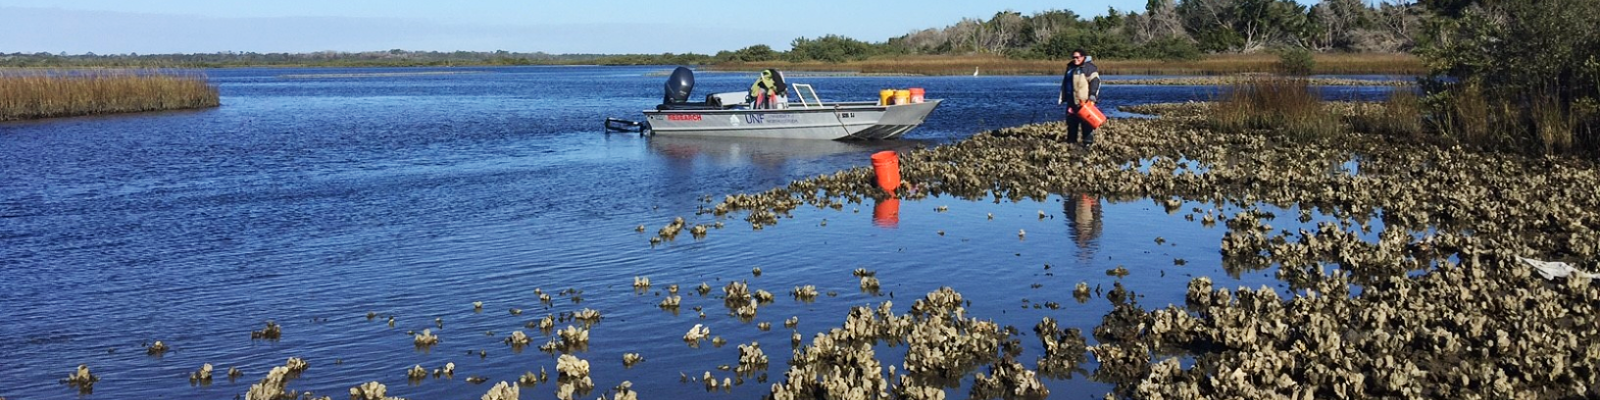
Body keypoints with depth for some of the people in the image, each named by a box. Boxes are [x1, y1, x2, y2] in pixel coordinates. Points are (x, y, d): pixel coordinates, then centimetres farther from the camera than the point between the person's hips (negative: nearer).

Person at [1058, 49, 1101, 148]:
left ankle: (1088, 141, -5)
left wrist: (1093, 95, -23)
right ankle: (1071, 140, 23)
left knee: (1086, 122, -7)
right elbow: (1064, 83, 25)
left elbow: (1095, 81, -15)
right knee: (1071, 121, 13)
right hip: (1072, 101, 8)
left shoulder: (1089, 67, -7)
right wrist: (1062, 97, 22)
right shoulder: (1070, 68, 19)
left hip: (1084, 101, -8)